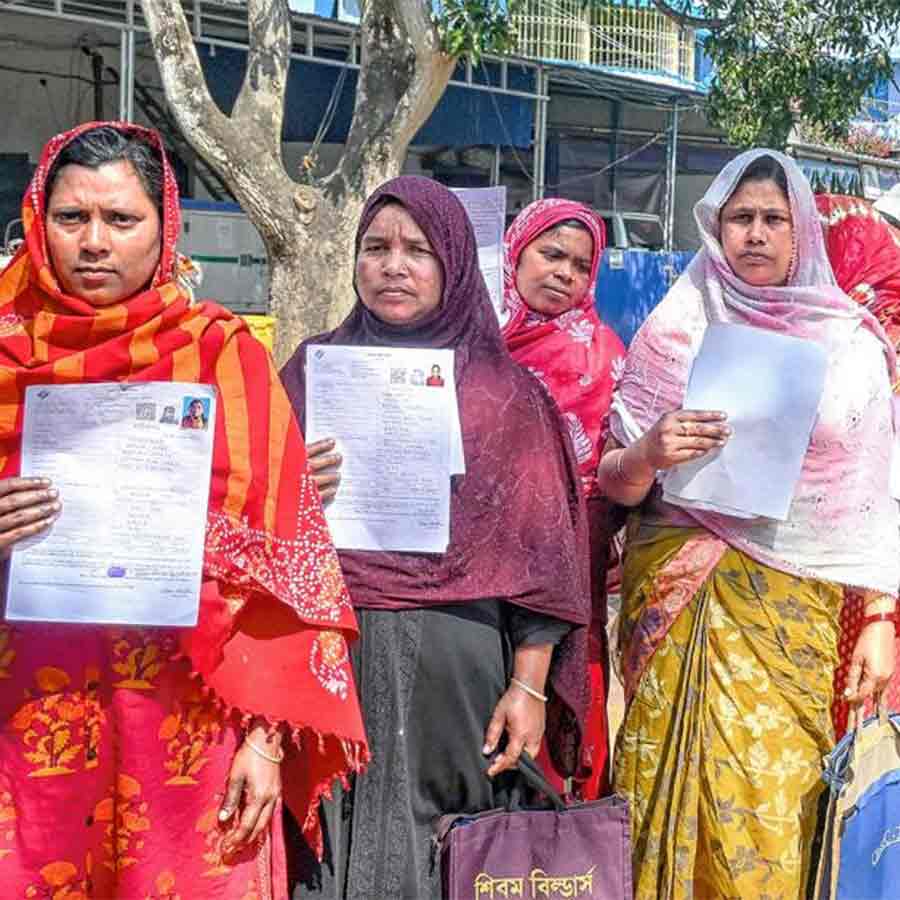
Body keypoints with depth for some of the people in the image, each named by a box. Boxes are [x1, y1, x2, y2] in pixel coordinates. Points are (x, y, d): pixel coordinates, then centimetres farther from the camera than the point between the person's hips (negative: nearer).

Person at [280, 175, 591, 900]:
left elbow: (536, 551, 2)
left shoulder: (505, 391, 5)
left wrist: (530, 686, -4)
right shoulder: (313, 369, 10)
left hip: (454, 668, -1)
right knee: (331, 833, 2)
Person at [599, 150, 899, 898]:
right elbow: (615, 484, 4)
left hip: (795, 607, 0)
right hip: (680, 594, 0)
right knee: (678, 791, -1)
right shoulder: (674, 330, 4)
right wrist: (648, 455, -17)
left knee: (772, 805, 0)